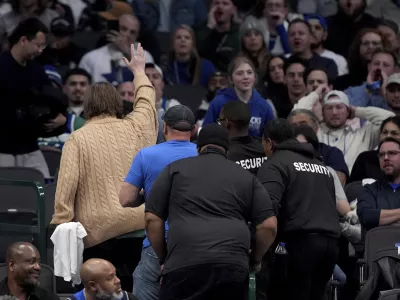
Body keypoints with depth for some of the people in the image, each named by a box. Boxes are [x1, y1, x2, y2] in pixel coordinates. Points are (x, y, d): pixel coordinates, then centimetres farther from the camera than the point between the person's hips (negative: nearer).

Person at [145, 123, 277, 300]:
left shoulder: (176, 170, 16)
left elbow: (152, 219, 10)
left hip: (184, 264, -2)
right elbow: (269, 225, 11)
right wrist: (255, 260, 26)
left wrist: (163, 259, 21)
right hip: (233, 266, 2)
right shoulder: (246, 177, 20)